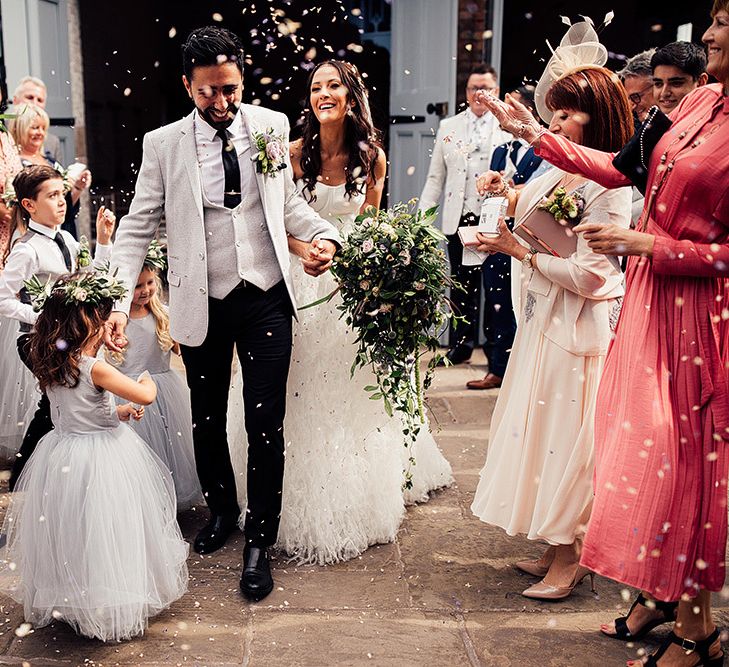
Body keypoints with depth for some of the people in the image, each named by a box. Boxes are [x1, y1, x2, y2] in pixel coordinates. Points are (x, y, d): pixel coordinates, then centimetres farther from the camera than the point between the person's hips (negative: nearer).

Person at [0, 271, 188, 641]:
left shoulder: (50, 367, 2)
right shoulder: (94, 368, -23)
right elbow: (145, 396, -21)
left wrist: (118, 412, 13)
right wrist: (147, 383, 1)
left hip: (63, 456, 8)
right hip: (101, 457, -8)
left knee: (69, 531, 20)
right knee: (102, 533, 5)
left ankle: (67, 597, 35)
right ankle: (110, 607, 16)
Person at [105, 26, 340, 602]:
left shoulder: (272, 126, 0)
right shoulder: (163, 144, -4)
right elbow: (138, 226, -3)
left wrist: (322, 233, -8)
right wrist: (117, 301, -14)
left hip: (267, 299, 0)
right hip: (203, 304, 1)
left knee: (266, 425, 1)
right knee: (207, 420, 17)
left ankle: (260, 543, 17)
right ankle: (221, 510, 43)